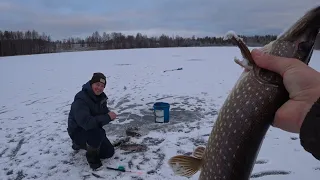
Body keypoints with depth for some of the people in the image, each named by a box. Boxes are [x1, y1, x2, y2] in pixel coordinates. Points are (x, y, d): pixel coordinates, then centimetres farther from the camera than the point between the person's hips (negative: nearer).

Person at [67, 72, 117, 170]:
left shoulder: (101, 96, -4)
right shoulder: (81, 99, -31)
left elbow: (105, 112, 5)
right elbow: (86, 122, -43)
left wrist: (109, 115, -20)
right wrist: (107, 117, -38)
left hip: (93, 130, 8)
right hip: (78, 132, -8)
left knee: (109, 152, 9)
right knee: (99, 133, -38)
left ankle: (83, 144, 29)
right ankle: (92, 157, -8)